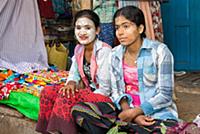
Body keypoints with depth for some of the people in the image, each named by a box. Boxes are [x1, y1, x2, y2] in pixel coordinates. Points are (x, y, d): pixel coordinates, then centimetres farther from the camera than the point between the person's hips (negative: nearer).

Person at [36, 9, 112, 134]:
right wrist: (71, 83, -7)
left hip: (105, 97, -8)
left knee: (66, 98, -29)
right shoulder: (79, 49, 4)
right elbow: (74, 73, 15)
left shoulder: (104, 51, -20)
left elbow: (104, 88, -19)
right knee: (48, 92, -6)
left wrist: (84, 100, -21)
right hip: (88, 91, 8)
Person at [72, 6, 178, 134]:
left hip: (158, 113, -4)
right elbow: (116, 91, 5)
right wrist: (131, 114, -14)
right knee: (78, 110, -16)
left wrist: (133, 113, -17)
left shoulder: (159, 51, -8)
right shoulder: (115, 54, 5)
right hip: (126, 110, 4)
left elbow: (165, 95, -9)